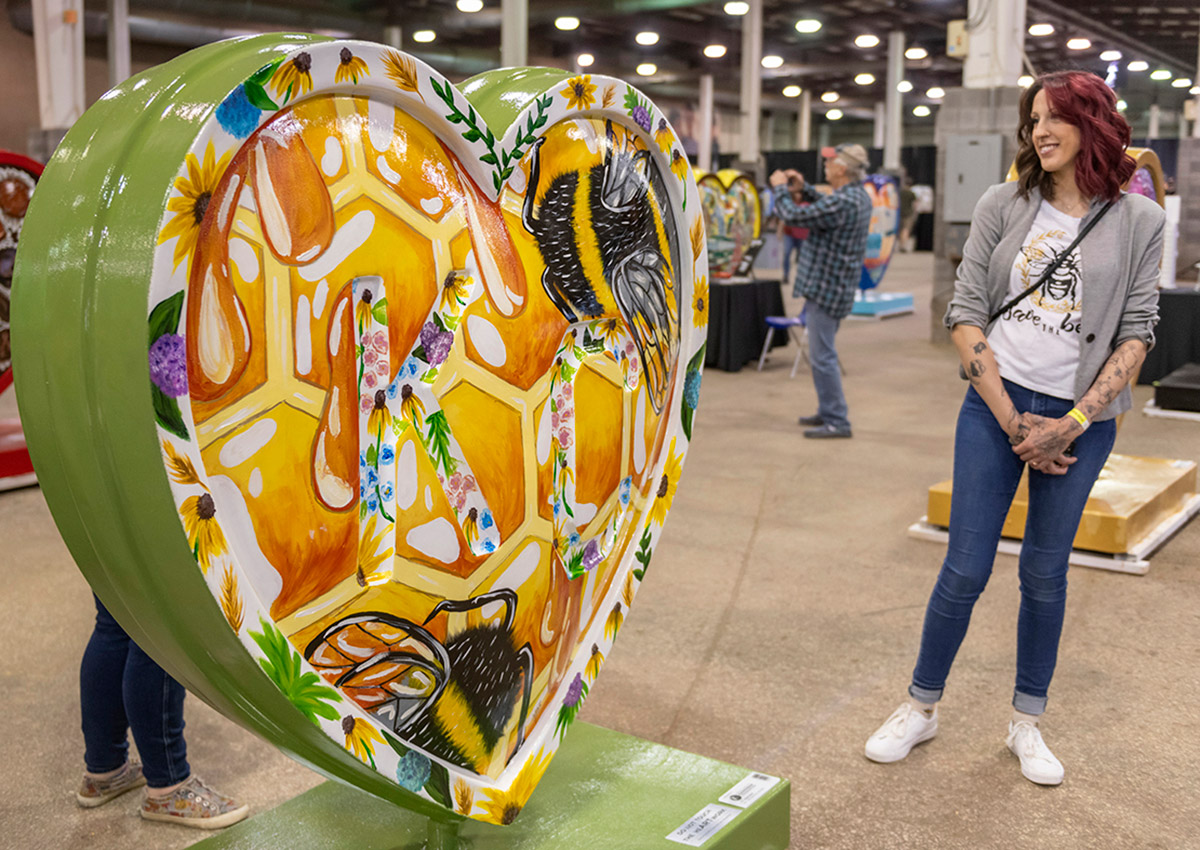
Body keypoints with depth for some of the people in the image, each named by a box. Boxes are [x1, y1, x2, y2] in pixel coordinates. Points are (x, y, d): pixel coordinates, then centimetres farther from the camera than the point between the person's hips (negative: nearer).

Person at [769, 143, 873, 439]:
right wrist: (804, 188, 20)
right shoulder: (860, 197, 9)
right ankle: (827, 412, 28)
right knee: (822, 353, 19)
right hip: (836, 286, 10)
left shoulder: (841, 202, -23)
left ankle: (837, 421, -1)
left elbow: (793, 216, -19)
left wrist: (780, 188, -2)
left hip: (825, 288, -10)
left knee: (822, 356, -5)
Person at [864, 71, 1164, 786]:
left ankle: (1028, 724, 26)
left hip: (1082, 419, 0)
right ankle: (922, 707, 19)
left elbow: (1137, 331, -2)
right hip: (995, 404, 0)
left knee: (1046, 573, 10)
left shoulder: (1138, 221, 1)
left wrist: (1072, 424, -11)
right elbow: (965, 312, -2)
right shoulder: (1004, 206, 2)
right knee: (966, 568, 1)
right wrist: (1010, 419, -9)